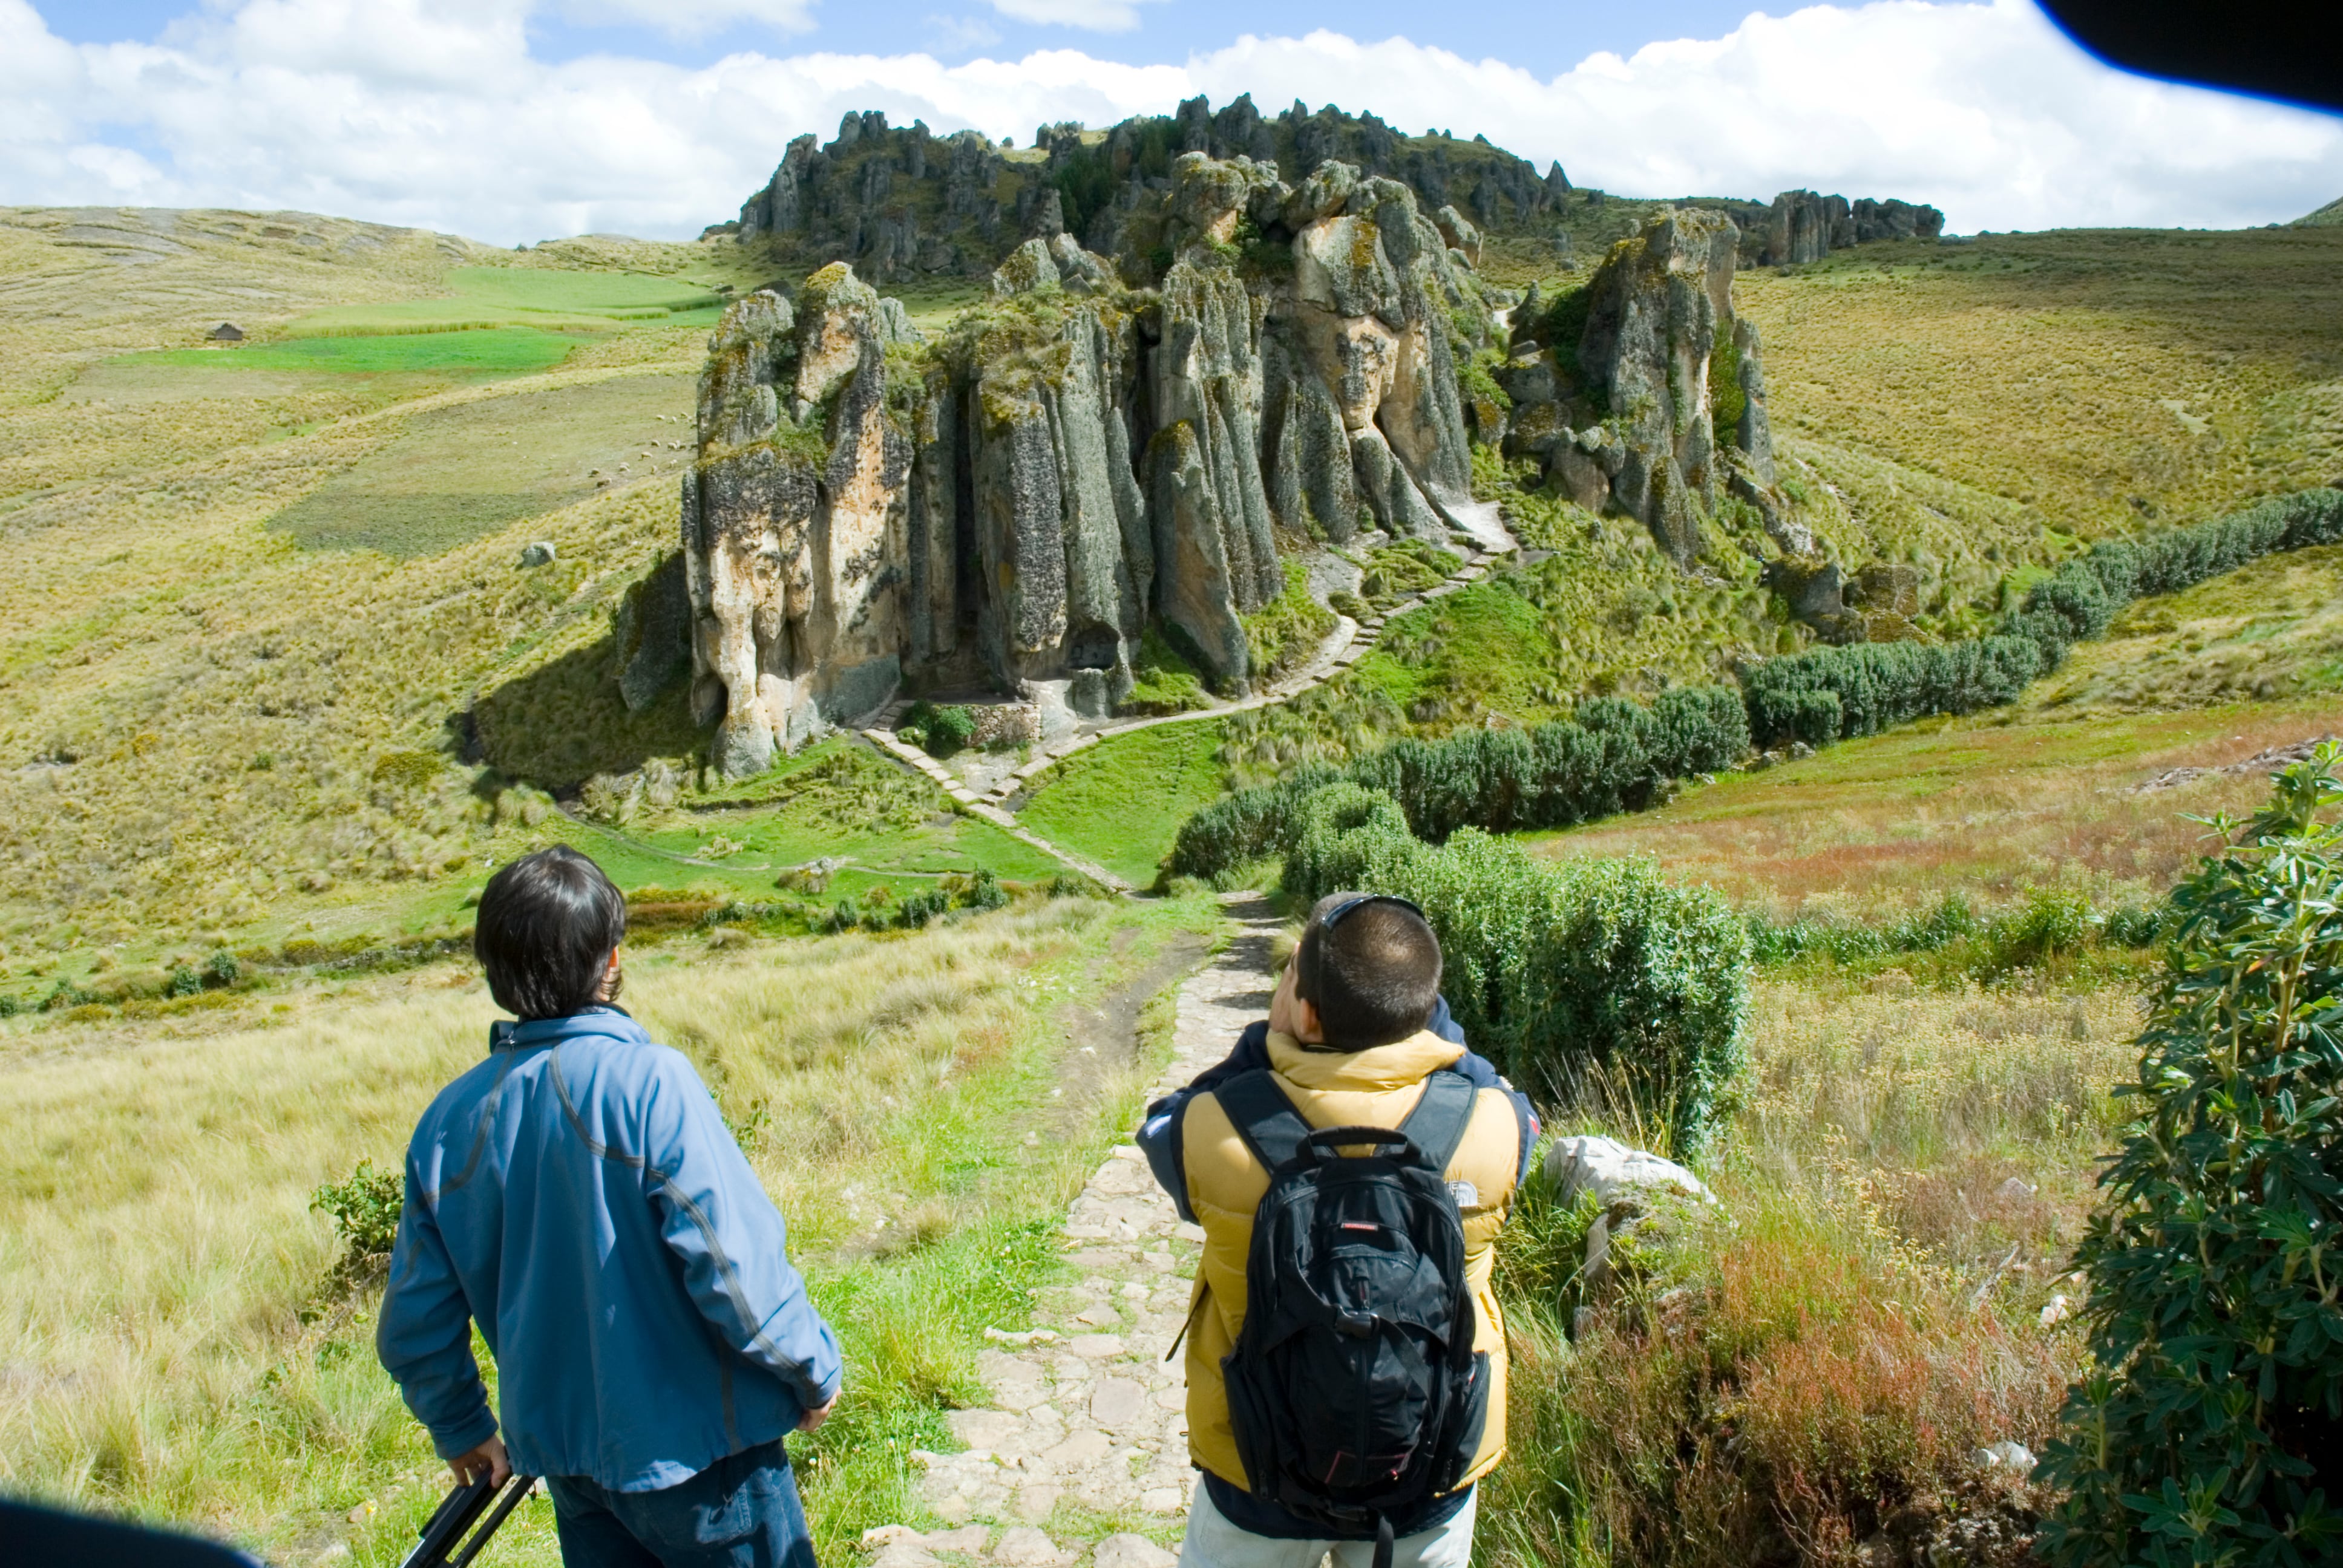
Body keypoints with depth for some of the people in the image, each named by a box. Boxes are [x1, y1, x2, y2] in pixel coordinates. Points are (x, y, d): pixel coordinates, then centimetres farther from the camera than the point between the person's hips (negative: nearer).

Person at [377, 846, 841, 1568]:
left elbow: (415, 1324, 4)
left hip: (569, 1459, 5)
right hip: (693, 1450, -5)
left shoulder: (449, 1121, -3)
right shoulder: (650, 1081, -21)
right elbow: (734, 1267, -23)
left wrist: (462, 1429, 20)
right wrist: (814, 1368, -7)